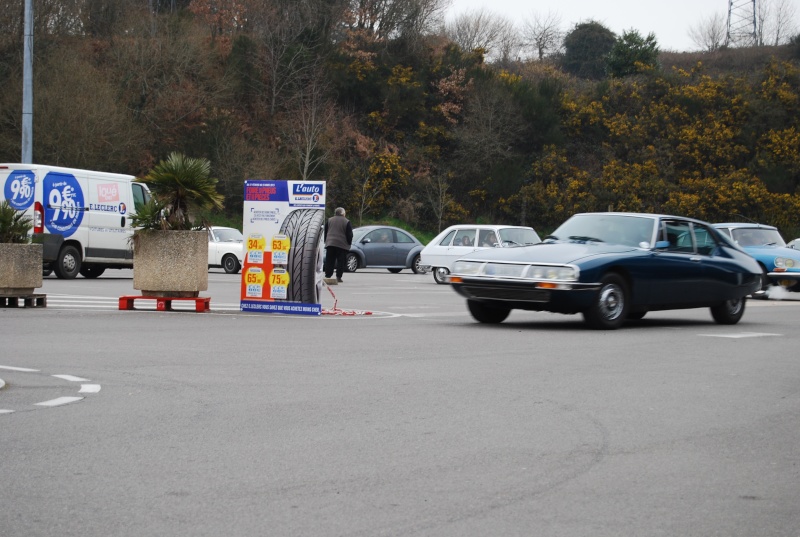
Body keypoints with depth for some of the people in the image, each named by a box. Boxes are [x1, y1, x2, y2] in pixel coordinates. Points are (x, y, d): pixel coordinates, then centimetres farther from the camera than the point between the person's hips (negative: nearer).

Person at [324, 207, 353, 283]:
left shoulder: (329, 220, 9)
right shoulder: (346, 222, -3)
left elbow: (325, 232, 13)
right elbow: (349, 234, -4)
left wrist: (326, 241, 20)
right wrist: (349, 243, 6)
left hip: (330, 243, 3)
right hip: (342, 245, -3)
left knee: (329, 261, 6)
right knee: (340, 262, 0)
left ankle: (328, 276, 1)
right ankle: (338, 277, -5)